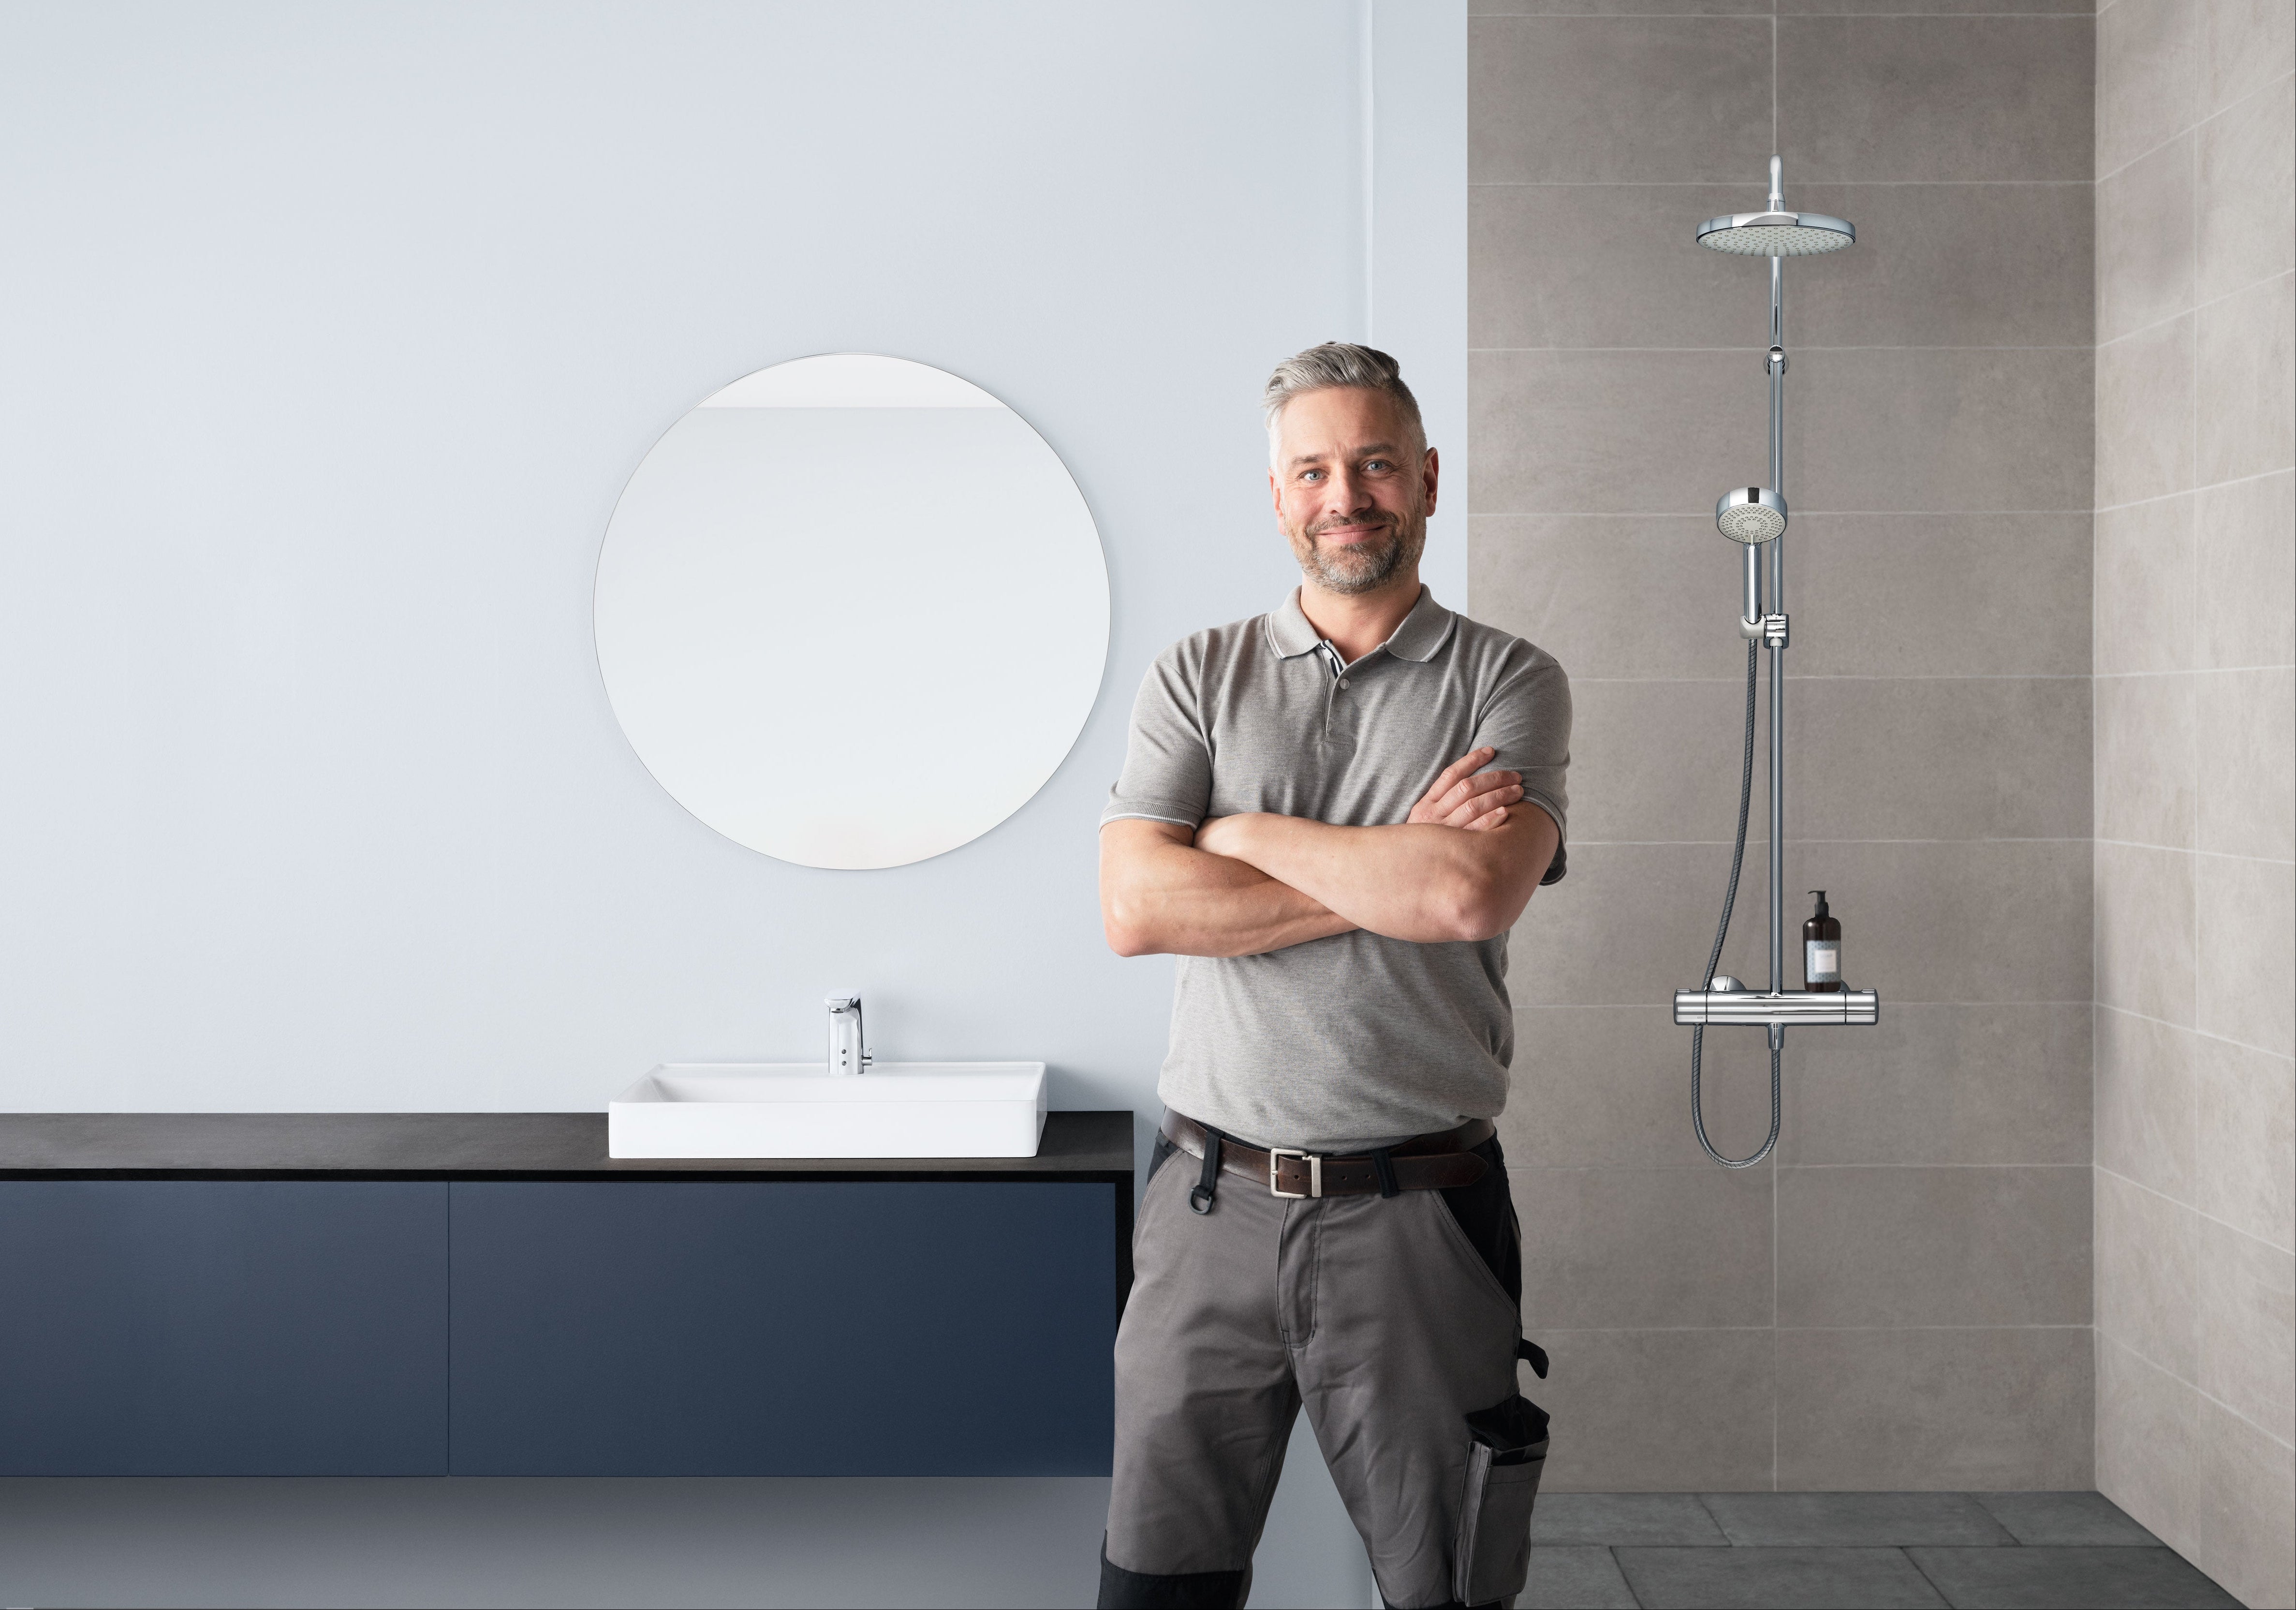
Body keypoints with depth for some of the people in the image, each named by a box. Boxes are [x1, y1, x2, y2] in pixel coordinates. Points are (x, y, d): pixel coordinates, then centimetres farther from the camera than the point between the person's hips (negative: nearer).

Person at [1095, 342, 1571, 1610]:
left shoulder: (1509, 683, 2)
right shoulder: (1197, 678, 7)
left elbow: (1475, 892, -17)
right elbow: (1136, 908, -7)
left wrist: (1248, 834, -6)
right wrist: (1399, 869, -10)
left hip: (1419, 1215, -1)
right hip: (1213, 1205, 2)